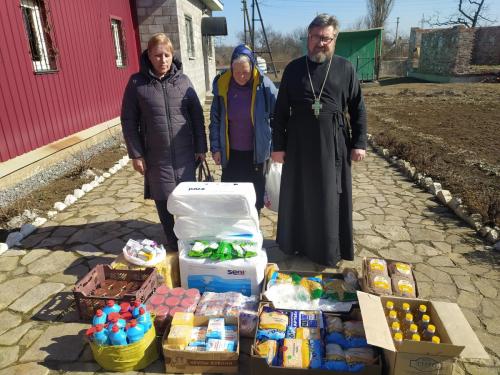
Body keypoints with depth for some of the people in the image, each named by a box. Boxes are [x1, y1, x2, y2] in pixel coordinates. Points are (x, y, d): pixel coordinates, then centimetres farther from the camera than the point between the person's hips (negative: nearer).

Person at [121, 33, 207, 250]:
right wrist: (135, 154, -5)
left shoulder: (183, 80, 2)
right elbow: (128, 121, -1)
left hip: (185, 154, 1)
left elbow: (197, 115, 5)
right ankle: (173, 247, 26)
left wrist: (201, 147, 2)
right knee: (163, 201, 8)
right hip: (156, 157, -1)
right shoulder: (137, 82, -3)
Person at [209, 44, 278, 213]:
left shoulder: (264, 85, -11)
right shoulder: (222, 85, -6)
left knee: (254, 198, 12)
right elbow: (215, 120, 2)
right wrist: (215, 148, -1)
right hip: (230, 154, 2)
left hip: (256, 153, -1)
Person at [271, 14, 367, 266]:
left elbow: (358, 109, 5)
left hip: (333, 146, 0)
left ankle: (331, 250, 24)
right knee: (299, 197, 9)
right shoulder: (293, 69, 3)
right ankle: (298, 244, 27)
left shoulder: (345, 69, 3)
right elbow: (281, 111, 3)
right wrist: (278, 145, -1)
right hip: (299, 144, 1)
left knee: (332, 199, 8)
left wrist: (359, 143, -2)